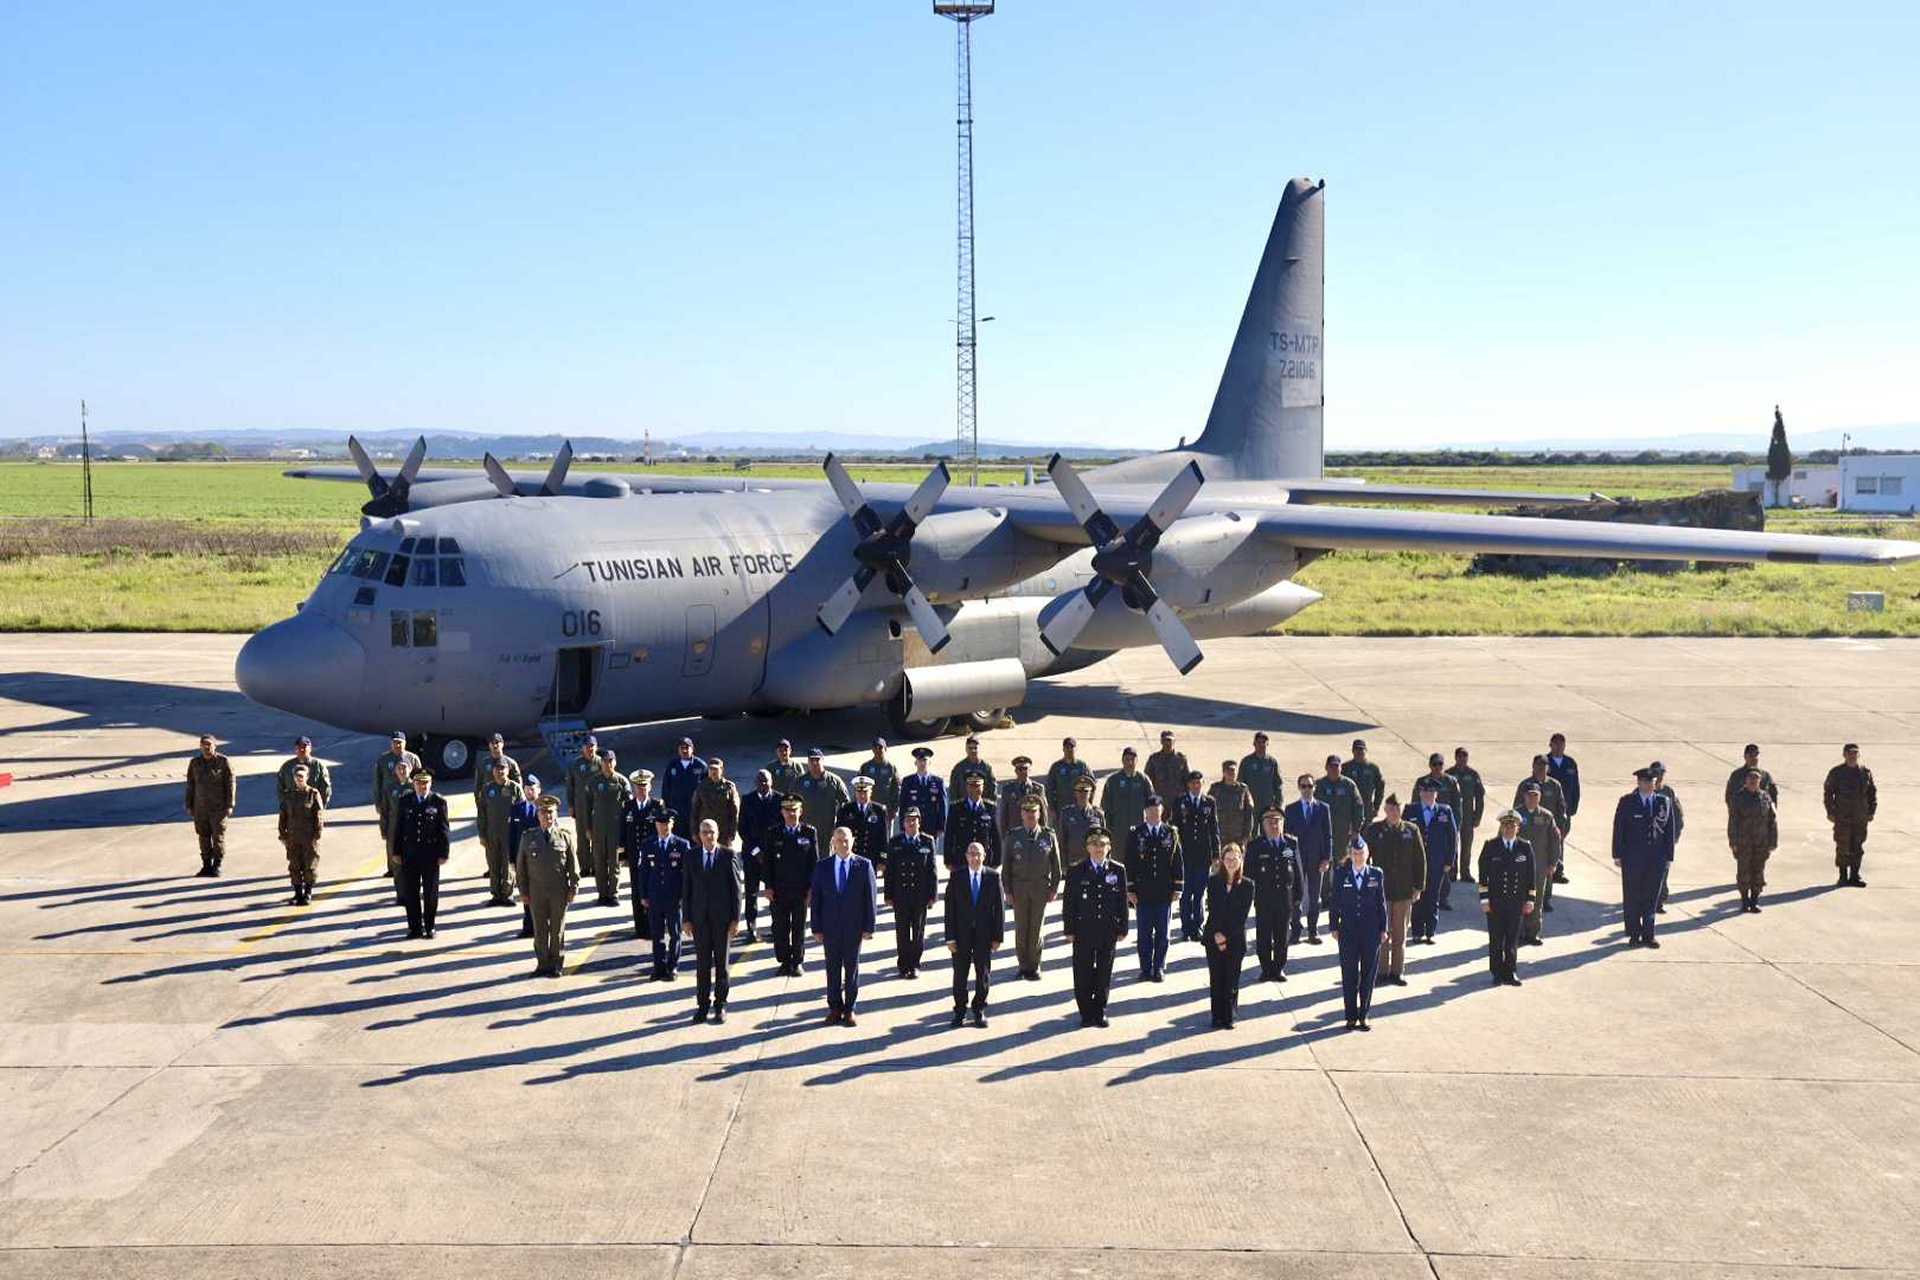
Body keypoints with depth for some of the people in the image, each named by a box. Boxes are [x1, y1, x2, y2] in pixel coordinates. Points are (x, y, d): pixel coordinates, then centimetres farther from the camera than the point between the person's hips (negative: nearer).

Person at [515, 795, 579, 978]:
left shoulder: (565, 836, 0)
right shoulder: (528, 837, 1)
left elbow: (573, 865, 2)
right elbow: (520, 866, 5)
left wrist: (573, 888, -3)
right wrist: (523, 891, 2)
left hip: (559, 891, -1)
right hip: (536, 891, 1)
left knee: (558, 929, 7)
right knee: (540, 929, 7)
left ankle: (556, 965, 17)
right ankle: (542, 964, 18)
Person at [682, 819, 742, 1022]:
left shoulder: (728, 855, -2)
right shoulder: (692, 857, 4)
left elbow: (736, 888, -3)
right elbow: (686, 889, 6)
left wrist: (736, 919, -7)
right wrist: (686, 919, 0)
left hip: (722, 918, -2)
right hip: (699, 918, 2)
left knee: (721, 963, 6)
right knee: (702, 964, 5)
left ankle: (720, 1005, 15)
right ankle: (703, 1005, 13)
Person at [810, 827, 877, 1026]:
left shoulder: (864, 865, -2)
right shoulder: (822, 866, 1)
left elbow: (870, 898, -2)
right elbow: (816, 899, 2)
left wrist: (869, 927, -6)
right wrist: (816, 928, -2)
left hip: (854, 927, -1)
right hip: (830, 926, 1)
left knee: (852, 968, 7)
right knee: (833, 968, 8)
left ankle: (849, 1009, 18)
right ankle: (834, 1008, 19)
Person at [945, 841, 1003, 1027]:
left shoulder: (993, 877, -2)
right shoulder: (956, 877, -3)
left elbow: (999, 907, -1)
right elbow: (950, 908, -3)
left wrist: (998, 936, -4)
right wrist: (950, 937, -8)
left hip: (984, 934, 0)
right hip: (962, 933, 0)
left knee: (983, 973, 8)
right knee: (960, 973, 7)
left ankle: (979, 1010, 23)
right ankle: (959, 1010, 21)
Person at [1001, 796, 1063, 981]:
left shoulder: (1049, 836, 0)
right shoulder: (1013, 836, 1)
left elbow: (1056, 865, 5)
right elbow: (1006, 865, 3)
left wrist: (1054, 888, 1)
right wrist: (1007, 890, -1)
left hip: (1041, 888, 0)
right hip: (1019, 888, 1)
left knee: (1036, 927, 3)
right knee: (1021, 928, 5)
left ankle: (1034, 966, 15)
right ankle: (1023, 964, 17)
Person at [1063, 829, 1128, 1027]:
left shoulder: (1118, 870, 3)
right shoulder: (1077, 872, -1)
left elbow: (1122, 902, 5)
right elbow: (1069, 904, 0)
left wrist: (1122, 929, 2)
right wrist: (1069, 930, -4)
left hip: (1108, 931, 1)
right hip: (1084, 931, -1)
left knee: (1104, 972, 9)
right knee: (1083, 973, 3)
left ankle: (1100, 1011, 21)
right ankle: (1086, 1013, 13)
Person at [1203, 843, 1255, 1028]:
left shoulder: (1247, 885, -2)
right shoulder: (1213, 881, 2)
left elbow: (1242, 916, -6)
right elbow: (1212, 910, -2)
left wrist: (1226, 937, -11)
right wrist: (1217, 934, -12)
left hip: (1236, 939, -1)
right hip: (1214, 937, 1)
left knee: (1231, 979, 1)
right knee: (1216, 979, 3)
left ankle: (1228, 1018, 9)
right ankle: (1217, 1018, 10)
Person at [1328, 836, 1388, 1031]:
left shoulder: (1376, 874, 2)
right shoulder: (1340, 874, -1)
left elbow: (1381, 903, 5)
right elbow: (1333, 903, 2)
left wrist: (1383, 928, 3)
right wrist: (1334, 927, 0)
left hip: (1371, 931, 1)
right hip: (1348, 931, -1)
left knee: (1369, 974, 6)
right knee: (1349, 975, 4)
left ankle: (1364, 1015, 18)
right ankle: (1351, 1016, 13)